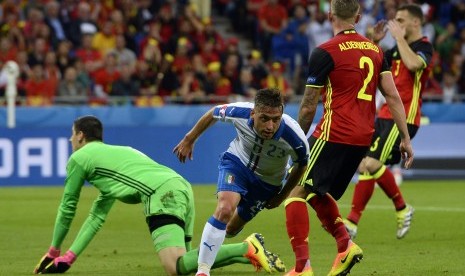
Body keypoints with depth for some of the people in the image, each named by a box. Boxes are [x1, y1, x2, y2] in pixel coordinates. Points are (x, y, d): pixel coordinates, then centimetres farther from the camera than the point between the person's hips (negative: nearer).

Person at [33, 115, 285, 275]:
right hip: (181, 186, 9)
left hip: (162, 194, -9)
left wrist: (54, 251, 34)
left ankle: (246, 248, -34)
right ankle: (248, 253, -3)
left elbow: (67, 208, 21)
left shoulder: (79, 158, 15)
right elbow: (97, 216, 39)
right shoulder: (112, 153, 38)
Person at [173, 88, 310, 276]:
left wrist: (282, 196, -1)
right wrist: (189, 139, 5)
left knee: (232, 228, 13)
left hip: (268, 182, 1)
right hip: (237, 162, -1)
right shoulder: (240, 112, -33)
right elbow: (213, 114, -7)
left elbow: (302, 165, -10)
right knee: (225, 209, -28)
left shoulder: (294, 137, -35)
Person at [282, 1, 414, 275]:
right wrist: (406, 139, 9)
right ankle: (346, 245, 4)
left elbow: (308, 107, -3)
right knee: (318, 194, 22)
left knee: (296, 192, -3)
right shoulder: (375, 50, 12)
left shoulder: (325, 53, -7)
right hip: (364, 137, 7)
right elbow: (393, 96, 8)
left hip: (335, 134, -7)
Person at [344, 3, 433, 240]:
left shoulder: (424, 47, -9)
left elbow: (413, 64, -31)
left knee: (372, 163, -18)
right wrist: (375, 41, 10)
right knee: (364, 166, 4)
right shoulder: (398, 48, 17)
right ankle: (352, 221, 13)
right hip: (386, 114, 9)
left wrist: (399, 37, -20)